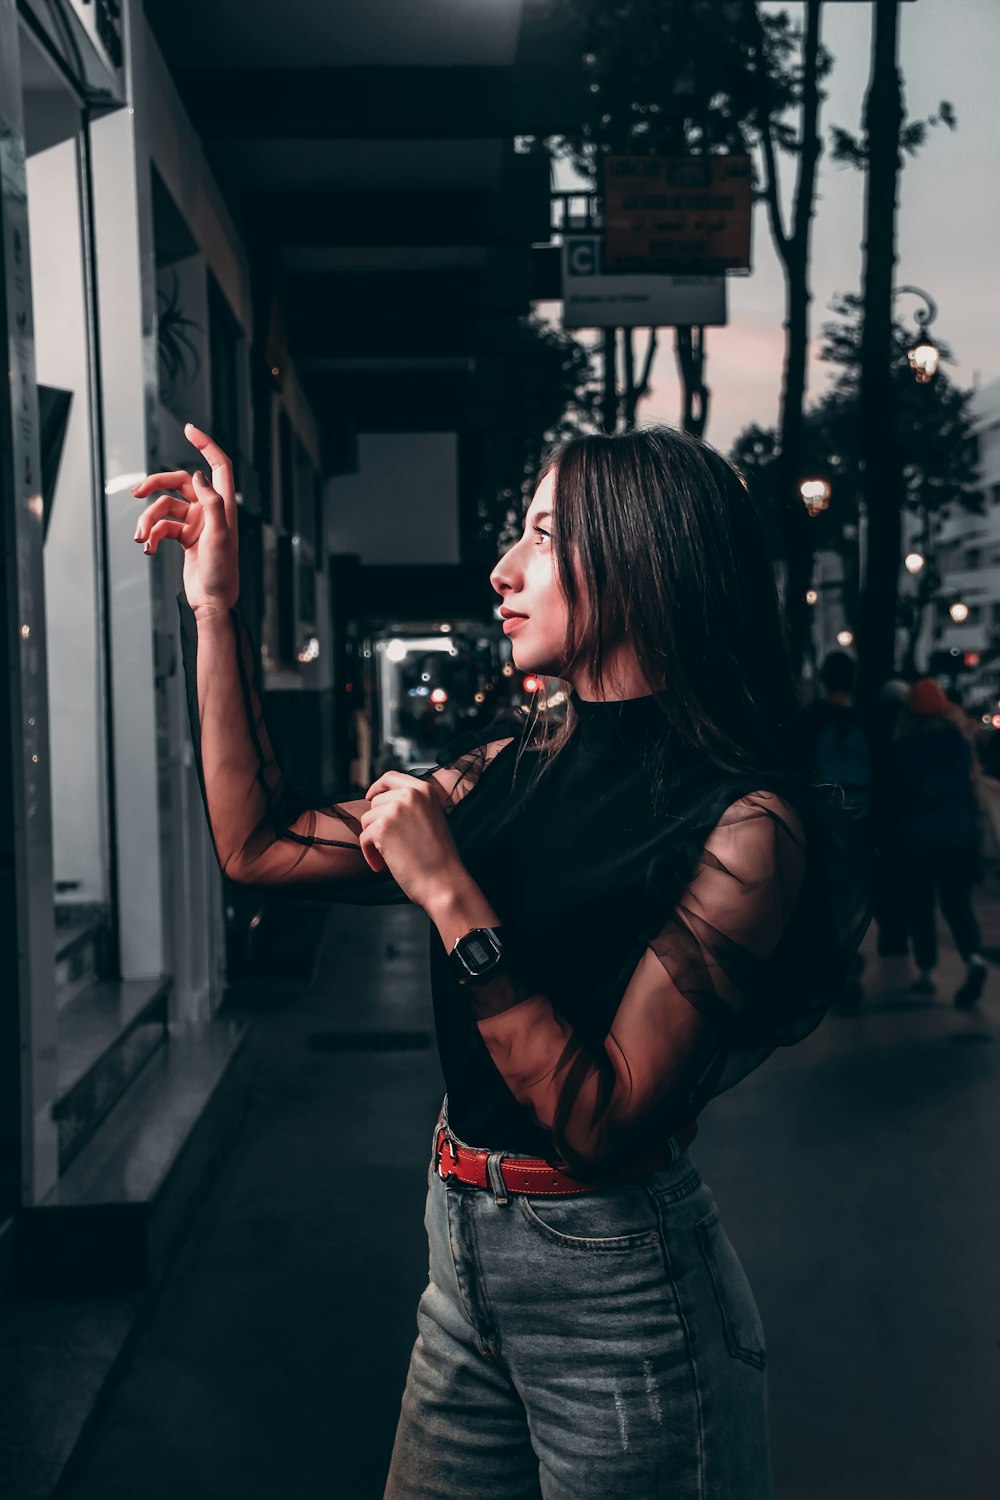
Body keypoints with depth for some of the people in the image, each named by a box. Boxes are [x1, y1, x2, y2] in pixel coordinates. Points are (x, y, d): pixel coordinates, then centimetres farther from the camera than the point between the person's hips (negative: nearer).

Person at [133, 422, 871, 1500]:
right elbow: (257, 846, 3)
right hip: (465, 1246, 6)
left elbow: (600, 1124, -23)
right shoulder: (508, 768, 0)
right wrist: (213, 603, 2)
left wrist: (448, 894, -25)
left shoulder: (744, 824, -20)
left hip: (616, 1280, -6)